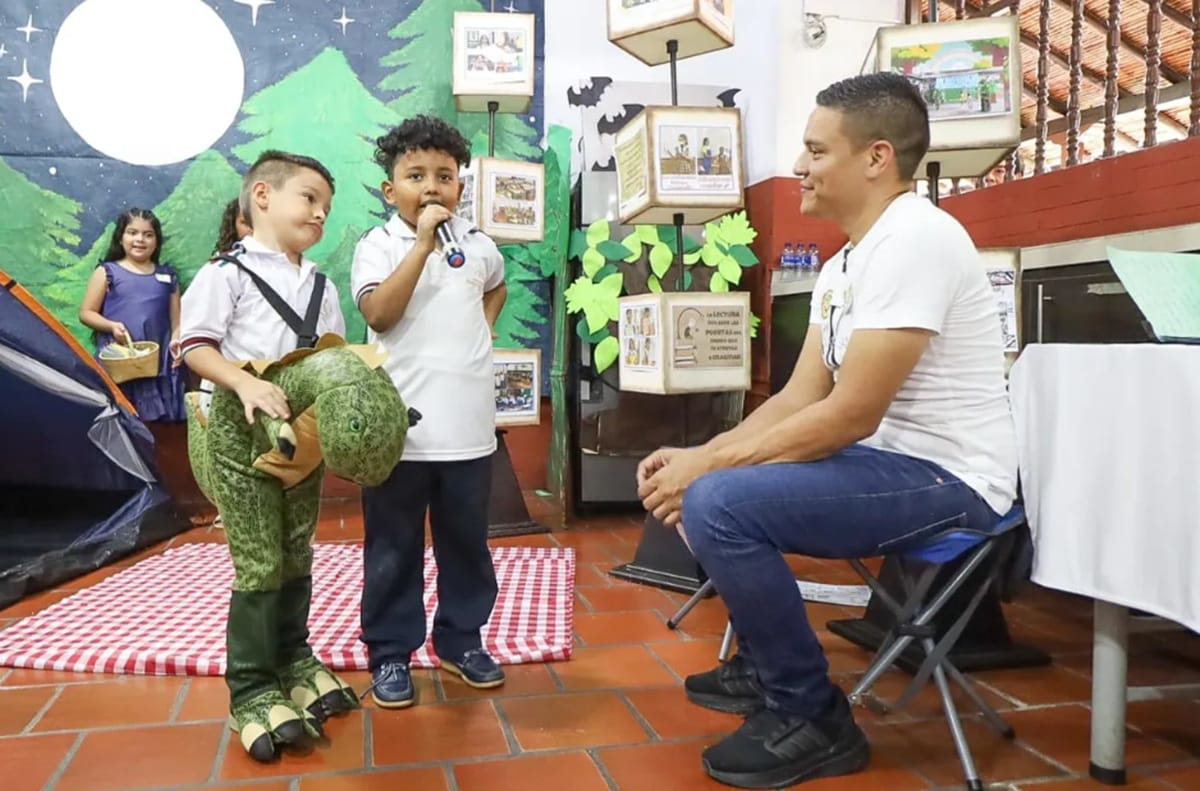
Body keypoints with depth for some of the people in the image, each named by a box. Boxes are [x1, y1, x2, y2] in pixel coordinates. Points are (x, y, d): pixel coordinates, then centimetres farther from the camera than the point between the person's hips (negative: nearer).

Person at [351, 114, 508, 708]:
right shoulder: (376, 246, -3)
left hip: (467, 426, 4)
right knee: (394, 548, 7)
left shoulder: (478, 245, 8)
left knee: (466, 542, 15)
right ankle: (390, 652, 22)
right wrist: (424, 242, -20)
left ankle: (460, 639, 32)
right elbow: (379, 313, -20)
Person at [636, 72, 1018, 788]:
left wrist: (706, 467, -18)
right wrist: (698, 457, -2)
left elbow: (850, 415, -24)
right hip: (886, 460, 10)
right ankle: (765, 666, 25)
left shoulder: (913, 238, -19)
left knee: (718, 505, -26)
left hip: (945, 478, -10)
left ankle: (815, 720, -6)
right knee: (693, 487, 14)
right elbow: (800, 397, 10)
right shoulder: (845, 263, 12)